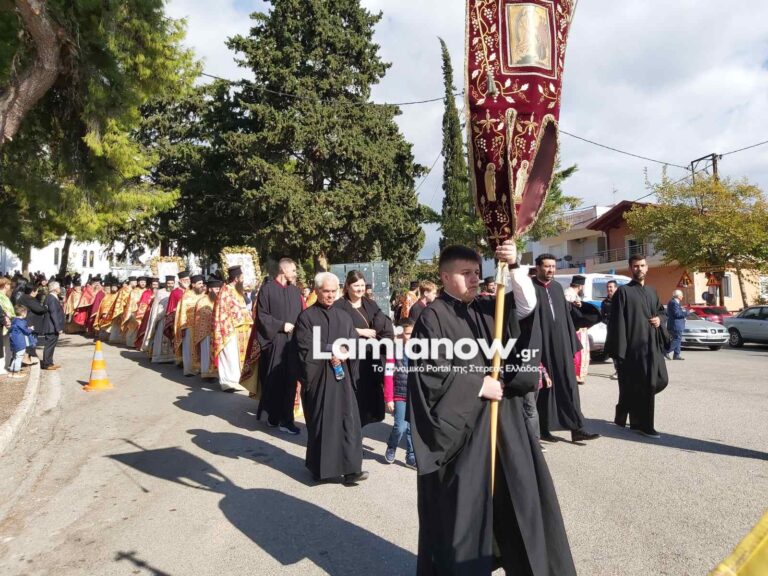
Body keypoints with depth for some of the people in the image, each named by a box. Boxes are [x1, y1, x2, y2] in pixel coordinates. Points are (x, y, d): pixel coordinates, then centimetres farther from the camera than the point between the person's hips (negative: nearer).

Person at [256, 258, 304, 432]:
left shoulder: (295, 290, 12)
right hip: (274, 341, -4)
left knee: (290, 380, 3)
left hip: (292, 341, 4)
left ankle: (285, 419, 12)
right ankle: (273, 416, 15)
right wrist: (281, 326, -12)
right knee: (274, 380, 2)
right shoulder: (267, 289, -3)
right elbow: (261, 315, -5)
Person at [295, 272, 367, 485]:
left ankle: (351, 469, -1)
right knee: (320, 422, 4)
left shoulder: (343, 316, 11)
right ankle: (320, 467, 18)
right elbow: (305, 349, -9)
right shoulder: (306, 317, -2)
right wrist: (330, 355, -16)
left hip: (342, 376, 4)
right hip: (317, 377, -3)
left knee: (348, 419, -3)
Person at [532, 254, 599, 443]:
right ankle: (543, 429, 16)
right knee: (543, 387, 4)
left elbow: (566, 315, 16)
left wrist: (572, 343, 11)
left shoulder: (558, 287, 13)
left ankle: (576, 429, 6)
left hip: (561, 344, 6)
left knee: (568, 385, 3)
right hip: (541, 345, -6)